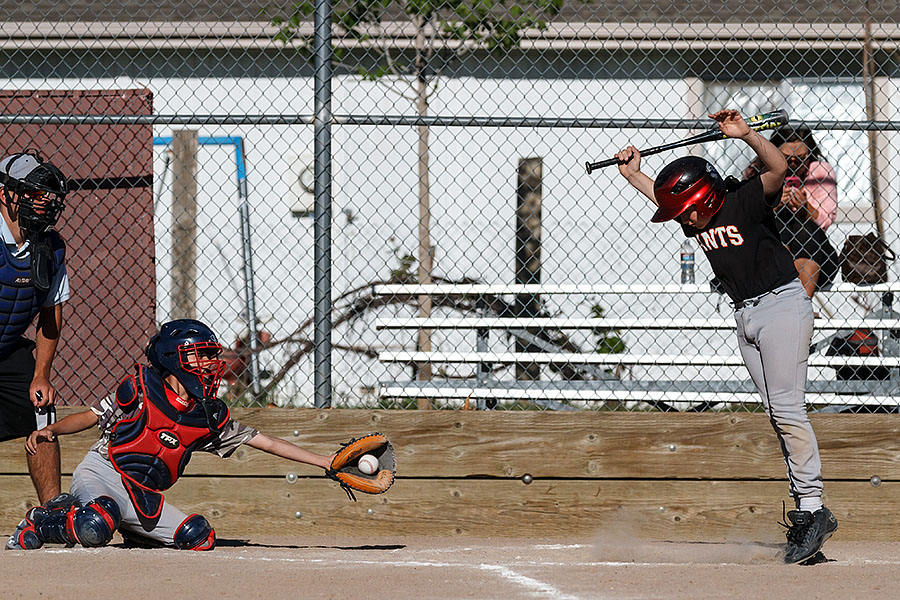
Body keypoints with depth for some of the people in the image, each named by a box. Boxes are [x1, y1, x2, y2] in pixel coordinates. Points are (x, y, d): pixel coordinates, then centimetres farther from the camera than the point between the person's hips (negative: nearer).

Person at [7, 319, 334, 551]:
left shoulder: (210, 416, 9)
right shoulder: (141, 387, -3)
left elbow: (264, 442, 14)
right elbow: (92, 417, 2)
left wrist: (325, 461, 12)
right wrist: (50, 431, -15)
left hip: (142, 499, 8)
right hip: (101, 473, -8)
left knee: (200, 537, -4)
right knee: (95, 528, -39)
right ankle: (40, 523, -3)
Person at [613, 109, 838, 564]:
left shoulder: (744, 203, -13)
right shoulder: (697, 219, 8)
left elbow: (778, 169, -30)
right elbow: (665, 198, 30)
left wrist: (747, 135, -42)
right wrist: (634, 175, 30)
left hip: (782, 304, -8)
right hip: (745, 316, 8)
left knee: (787, 408, -16)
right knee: (776, 412, 4)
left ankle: (812, 508, -15)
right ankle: (805, 511, 3)